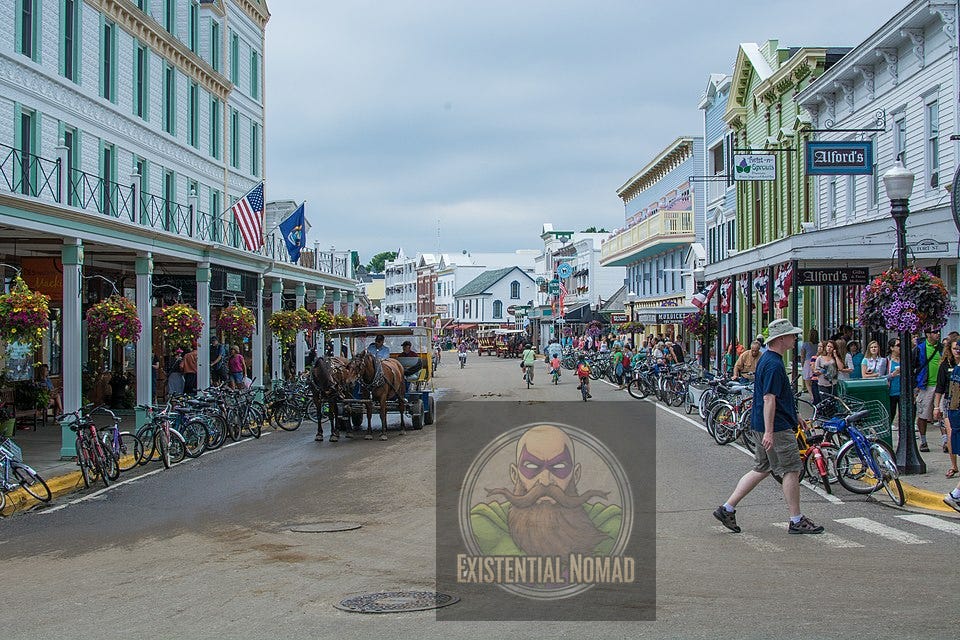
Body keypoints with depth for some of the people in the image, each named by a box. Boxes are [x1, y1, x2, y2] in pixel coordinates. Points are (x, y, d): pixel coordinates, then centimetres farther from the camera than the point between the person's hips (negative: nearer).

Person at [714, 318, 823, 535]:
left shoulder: (767, 359, 14)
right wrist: (769, 432, -27)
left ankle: (727, 509, 13)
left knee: (761, 469, 14)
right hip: (777, 427, -10)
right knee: (792, 470, -1)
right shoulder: (774, 365, -18)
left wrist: (794, 418, 30)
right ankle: (796, 521, 6)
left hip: (770, 426, 10)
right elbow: (769, 398, -24)